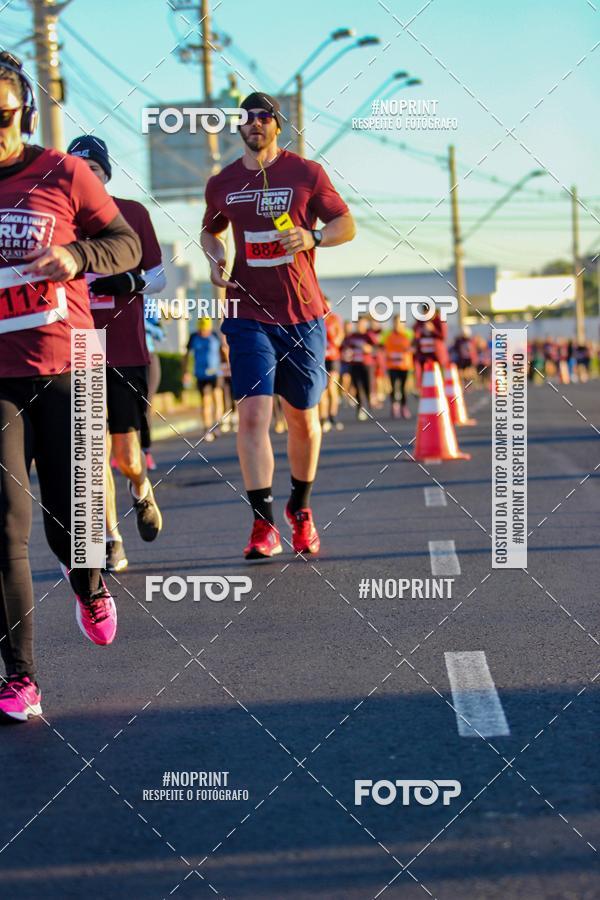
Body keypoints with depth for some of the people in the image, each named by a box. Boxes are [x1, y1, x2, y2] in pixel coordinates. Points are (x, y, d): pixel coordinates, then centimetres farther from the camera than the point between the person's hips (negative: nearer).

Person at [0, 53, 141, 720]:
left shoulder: (62, 175, -1)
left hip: (63, 371, -1)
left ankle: (89, 587, 41)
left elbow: (126, 243, 6)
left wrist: (77, 257, -14)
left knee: (69, 516, 3)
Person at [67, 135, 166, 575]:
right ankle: (111, 542, 4)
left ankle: (141, 488, 36)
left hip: (127, 352, -1)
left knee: (125, 452, 1)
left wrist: (131, 282, -14)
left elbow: (159, 277, 5)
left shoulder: (133, 213, 3)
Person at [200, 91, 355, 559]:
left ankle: (301, 509, 31)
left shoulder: (306, 173, 0)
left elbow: (347, 225, 4)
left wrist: (314, 237, -16)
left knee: (303, 419, 10)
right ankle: (264, 524, -15)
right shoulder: (222, 184, 8)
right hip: (249, 315, 1)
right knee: (253, 414, -15)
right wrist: (214, 256, 4)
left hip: (303, 314, 0)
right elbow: (210, 230, 25)